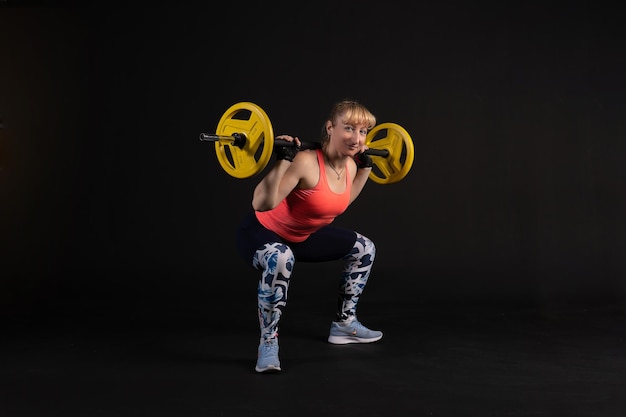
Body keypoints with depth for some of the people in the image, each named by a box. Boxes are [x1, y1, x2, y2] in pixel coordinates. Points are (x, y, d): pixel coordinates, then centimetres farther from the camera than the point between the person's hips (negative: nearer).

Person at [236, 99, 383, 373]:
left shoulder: (349, 165, -6)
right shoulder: (306, 162, -32)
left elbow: (340, 201, 16)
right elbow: (261, 204, -37)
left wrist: (365, 166, 12)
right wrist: (283, 159, -43)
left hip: (303, 235, 9)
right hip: (262, 232, -9)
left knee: (363, 249, 15)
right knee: (280, 260, -43)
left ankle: (344, 324, 28)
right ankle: (268, 343, -22)